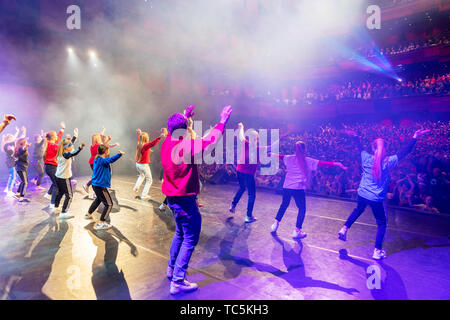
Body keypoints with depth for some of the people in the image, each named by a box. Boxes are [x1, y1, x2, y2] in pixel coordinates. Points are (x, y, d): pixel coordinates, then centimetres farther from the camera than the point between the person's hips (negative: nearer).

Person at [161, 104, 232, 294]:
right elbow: (211, 139, -7)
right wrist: (223, 121, 7)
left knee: (180, 233, 25)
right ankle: (178, 282, 6)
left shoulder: (167, 143, 1)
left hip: (171, 197, 9)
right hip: (185, 199, -8)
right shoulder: (188, 145, -20)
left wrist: (185, 116, 37)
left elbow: (175, 131, 24)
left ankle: (172, 269, 38)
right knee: (190, 239, 2)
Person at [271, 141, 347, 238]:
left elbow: (280, 156, 23)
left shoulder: (289, 158, 7)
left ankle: (276, 224, 25)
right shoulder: (309, 161, -2)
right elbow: (323, 164, -4)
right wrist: (337, 164, 0)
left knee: (284, 205, 23)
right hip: (298, 188, -4)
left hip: (287, 186, 4)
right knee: (302, 209, 9)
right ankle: (297, 231, 7)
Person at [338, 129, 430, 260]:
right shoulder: (388, 161, -14)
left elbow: (360, 147, 11)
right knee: (382, 223, 14)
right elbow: (404, 152, -10)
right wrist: (415, 137, -7)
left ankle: (344, 229, 25)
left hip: (362, 194, 4)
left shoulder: (367, 158, -7)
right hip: (376, 199, -3)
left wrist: (355, 136, 25)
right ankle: (377, 251, 16)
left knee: (358, 211, 33)